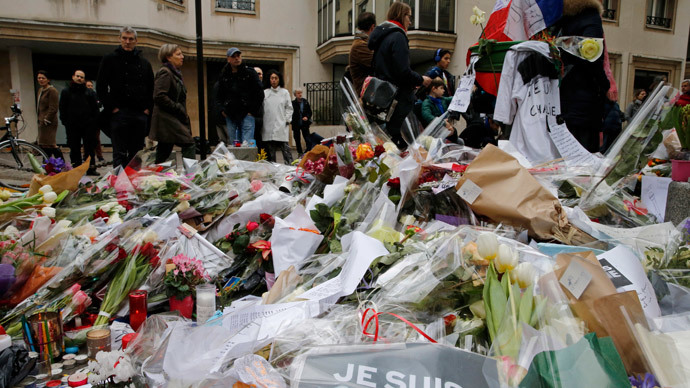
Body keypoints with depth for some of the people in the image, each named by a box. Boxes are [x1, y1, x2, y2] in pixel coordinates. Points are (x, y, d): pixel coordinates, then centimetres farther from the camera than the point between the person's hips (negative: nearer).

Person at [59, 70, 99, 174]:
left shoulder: (90, 92, 9)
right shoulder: (66, 92, 10)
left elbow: (95, 108, 6)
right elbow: (62, 109, 8)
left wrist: (94, 122, -4)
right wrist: (65, 122, -2)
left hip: (88, 125, 0)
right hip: (72, 125, 1)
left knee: (90, 147, 1)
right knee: (74, 148, 4)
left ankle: (91, 168, 6)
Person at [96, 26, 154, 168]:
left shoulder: (144, 63, 16)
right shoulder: (110, 59, 5)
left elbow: (151, 88, 18)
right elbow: (101, 87, 1)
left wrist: (148, 108, 4)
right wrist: (112, 108, -8)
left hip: (140, 114, 4)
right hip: (119, 113, -3)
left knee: (136, 154, 7)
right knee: (120, 154, -7)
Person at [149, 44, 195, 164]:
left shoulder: (175, 73, 21)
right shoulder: (165, 73, -10)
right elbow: (159, 96, -20)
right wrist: (178, 108, -15)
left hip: (172, 119, 10)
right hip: (168, 119, -10)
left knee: (164, 151, 10)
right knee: (189, 145, -14)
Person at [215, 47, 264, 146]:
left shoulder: (250, 72, 0)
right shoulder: (224, 75, 11)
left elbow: (259, 94, -1)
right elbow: (219, 95, 20)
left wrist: (253, 111, -5)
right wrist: (222, 109, 5)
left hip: (246, 115, -4)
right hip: (230, 115, 4)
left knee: (247, 144, -10)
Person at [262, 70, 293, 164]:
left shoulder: (285, 92, 8)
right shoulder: (265, 92, 11)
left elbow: (289, 108, 9)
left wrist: (287, 120, -2)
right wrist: (261, 121, 0)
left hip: (281, 126, -2)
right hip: (268, 126, 2)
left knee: (285, 148, -9)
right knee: (270, 150, 4)